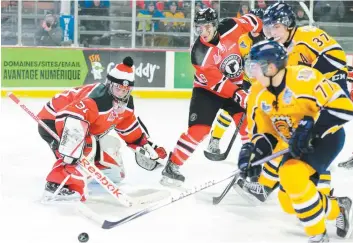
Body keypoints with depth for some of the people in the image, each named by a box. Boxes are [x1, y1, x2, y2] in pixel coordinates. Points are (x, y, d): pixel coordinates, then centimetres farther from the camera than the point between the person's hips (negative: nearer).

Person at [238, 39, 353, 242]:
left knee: (291, 175, -30)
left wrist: (309, 128, -34)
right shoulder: (257, 94, -3)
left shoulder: (303, 77, -27)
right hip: (296, 145, 8)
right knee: (288, 201, 3)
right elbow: (264, 134, 5)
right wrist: (251, 153, -15)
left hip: (327, 136, -8)